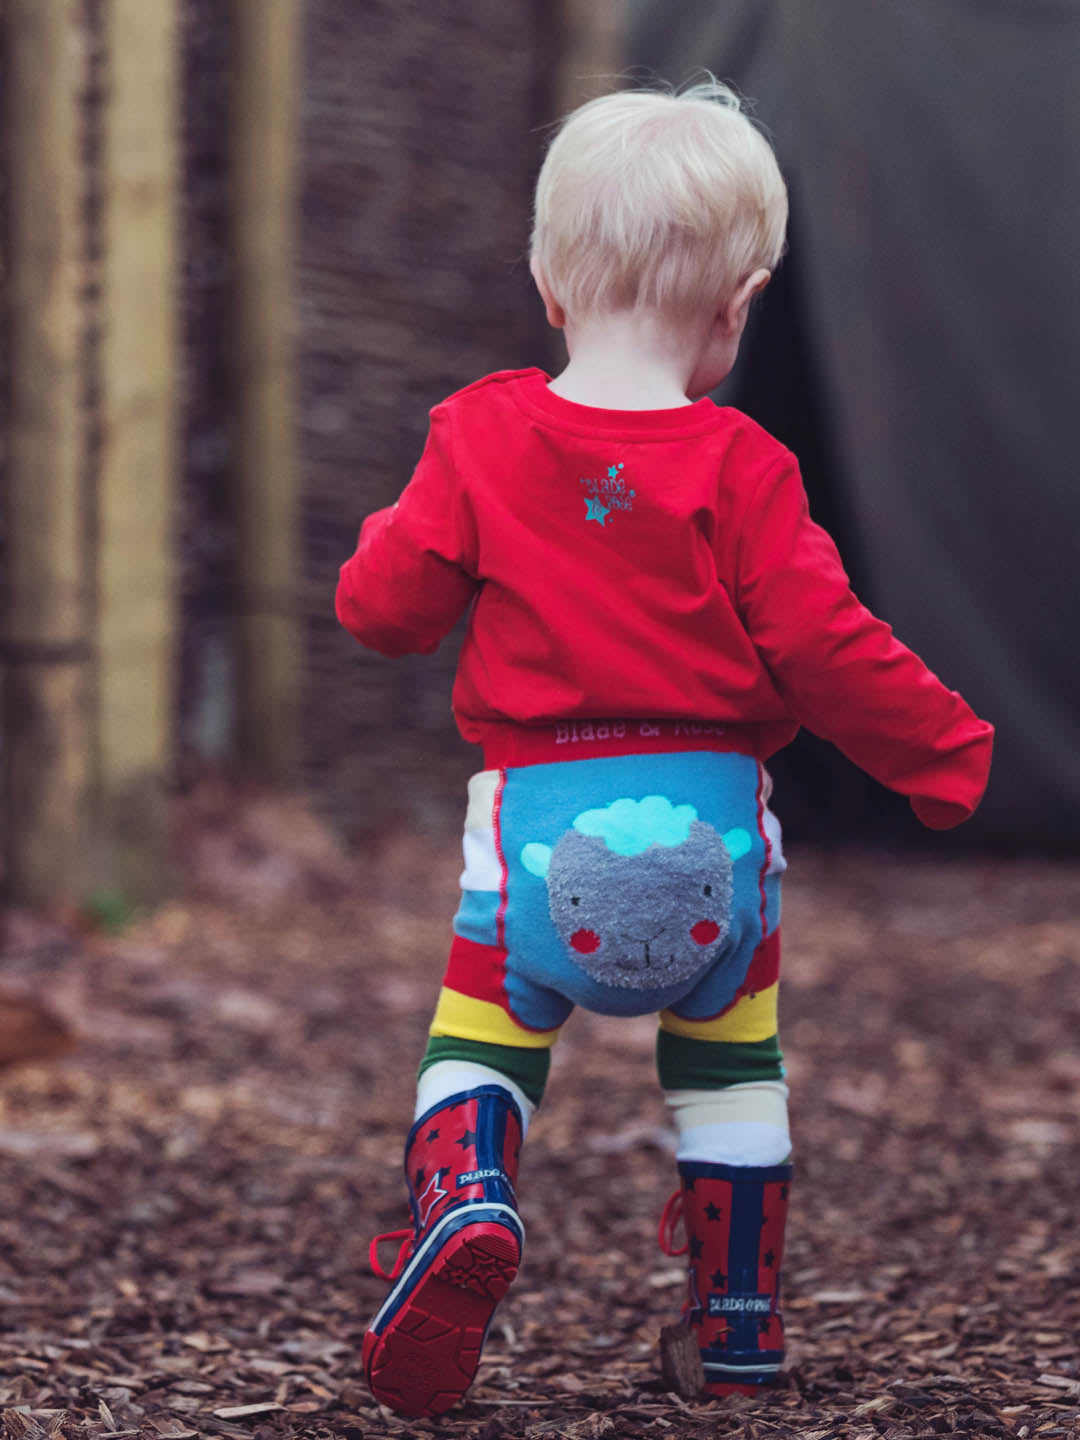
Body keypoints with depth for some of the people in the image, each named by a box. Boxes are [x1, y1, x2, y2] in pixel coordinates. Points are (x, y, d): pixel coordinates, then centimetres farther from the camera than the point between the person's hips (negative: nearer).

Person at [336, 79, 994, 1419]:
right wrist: (947, 752, 4)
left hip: (541, 810, 0)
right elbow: (821, 644, -9)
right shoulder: (739, 467, -8)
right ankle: (738, 1319, 25)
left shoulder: (481, 438, -3)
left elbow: (382, 604, 0)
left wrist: (388, 538, 23)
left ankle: (461, 1197, -18)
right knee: (732, 1065, 18)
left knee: (482, 1034, 12)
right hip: (710, 818, 0)